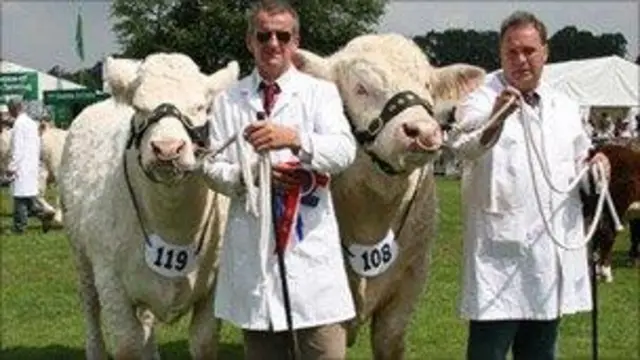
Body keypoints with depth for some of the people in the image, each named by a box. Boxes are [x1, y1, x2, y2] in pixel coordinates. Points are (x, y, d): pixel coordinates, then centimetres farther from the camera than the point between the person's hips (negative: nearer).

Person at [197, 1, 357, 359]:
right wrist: (249, 176, -14)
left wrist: (294, 138, -28)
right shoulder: (228, 100, 10)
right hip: (251, 244, 2)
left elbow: (345, 151, -11)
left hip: (311, 242, -2)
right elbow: (212, 167, 6)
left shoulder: (321, 92, 4)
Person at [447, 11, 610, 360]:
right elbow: (463, 144, -28)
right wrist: (496, 119, -49)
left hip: (553, 251, 6)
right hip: (500, 253, -6)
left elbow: (576, 166, 24)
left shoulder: (564, 107, 13)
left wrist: (593, 167, 0)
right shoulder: (482, 101, -7)